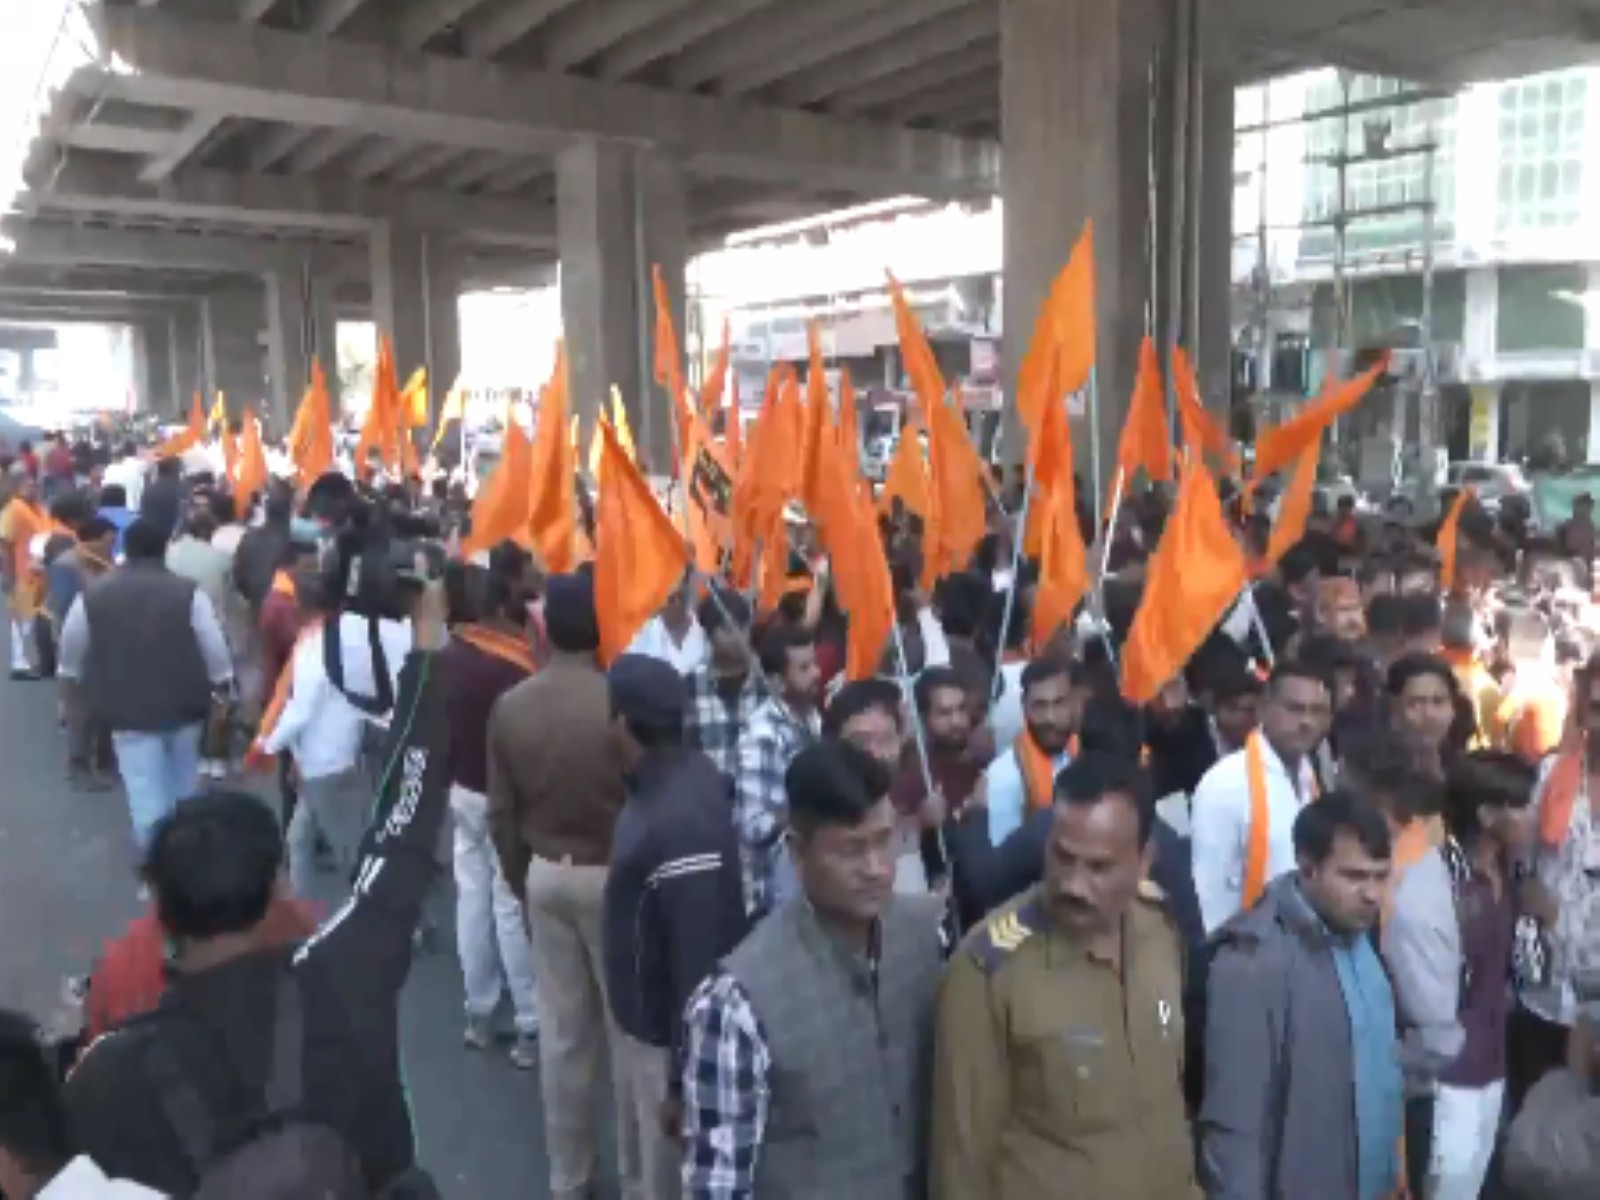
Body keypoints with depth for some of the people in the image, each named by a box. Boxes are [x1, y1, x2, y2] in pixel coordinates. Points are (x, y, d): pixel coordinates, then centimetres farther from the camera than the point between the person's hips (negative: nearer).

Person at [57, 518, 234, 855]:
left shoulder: (93, 596, -5)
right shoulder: (188, 593, -11)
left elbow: (71, 649, 8)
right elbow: (214, 646, -8)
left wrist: (74, 679, 27)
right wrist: (222, 684, 8)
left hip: (128, 707, -1)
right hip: (182, 702, 1)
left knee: (146, 789, 4)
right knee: (183, 782, 22)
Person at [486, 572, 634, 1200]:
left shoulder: (509, 707, -5)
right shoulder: (618, 701, -20)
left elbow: (502, 812, 2)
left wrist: (520, 877, 17)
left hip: (546, 874, 4)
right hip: (612, 874, -4)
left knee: (561, 1030, 14)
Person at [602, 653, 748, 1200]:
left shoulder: (683, 821, -31)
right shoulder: (664, 781, -2)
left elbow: (701, 957, -28)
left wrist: (685, 1078, -21)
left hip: (672, 1037, -8)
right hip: (648, 1021, 8)